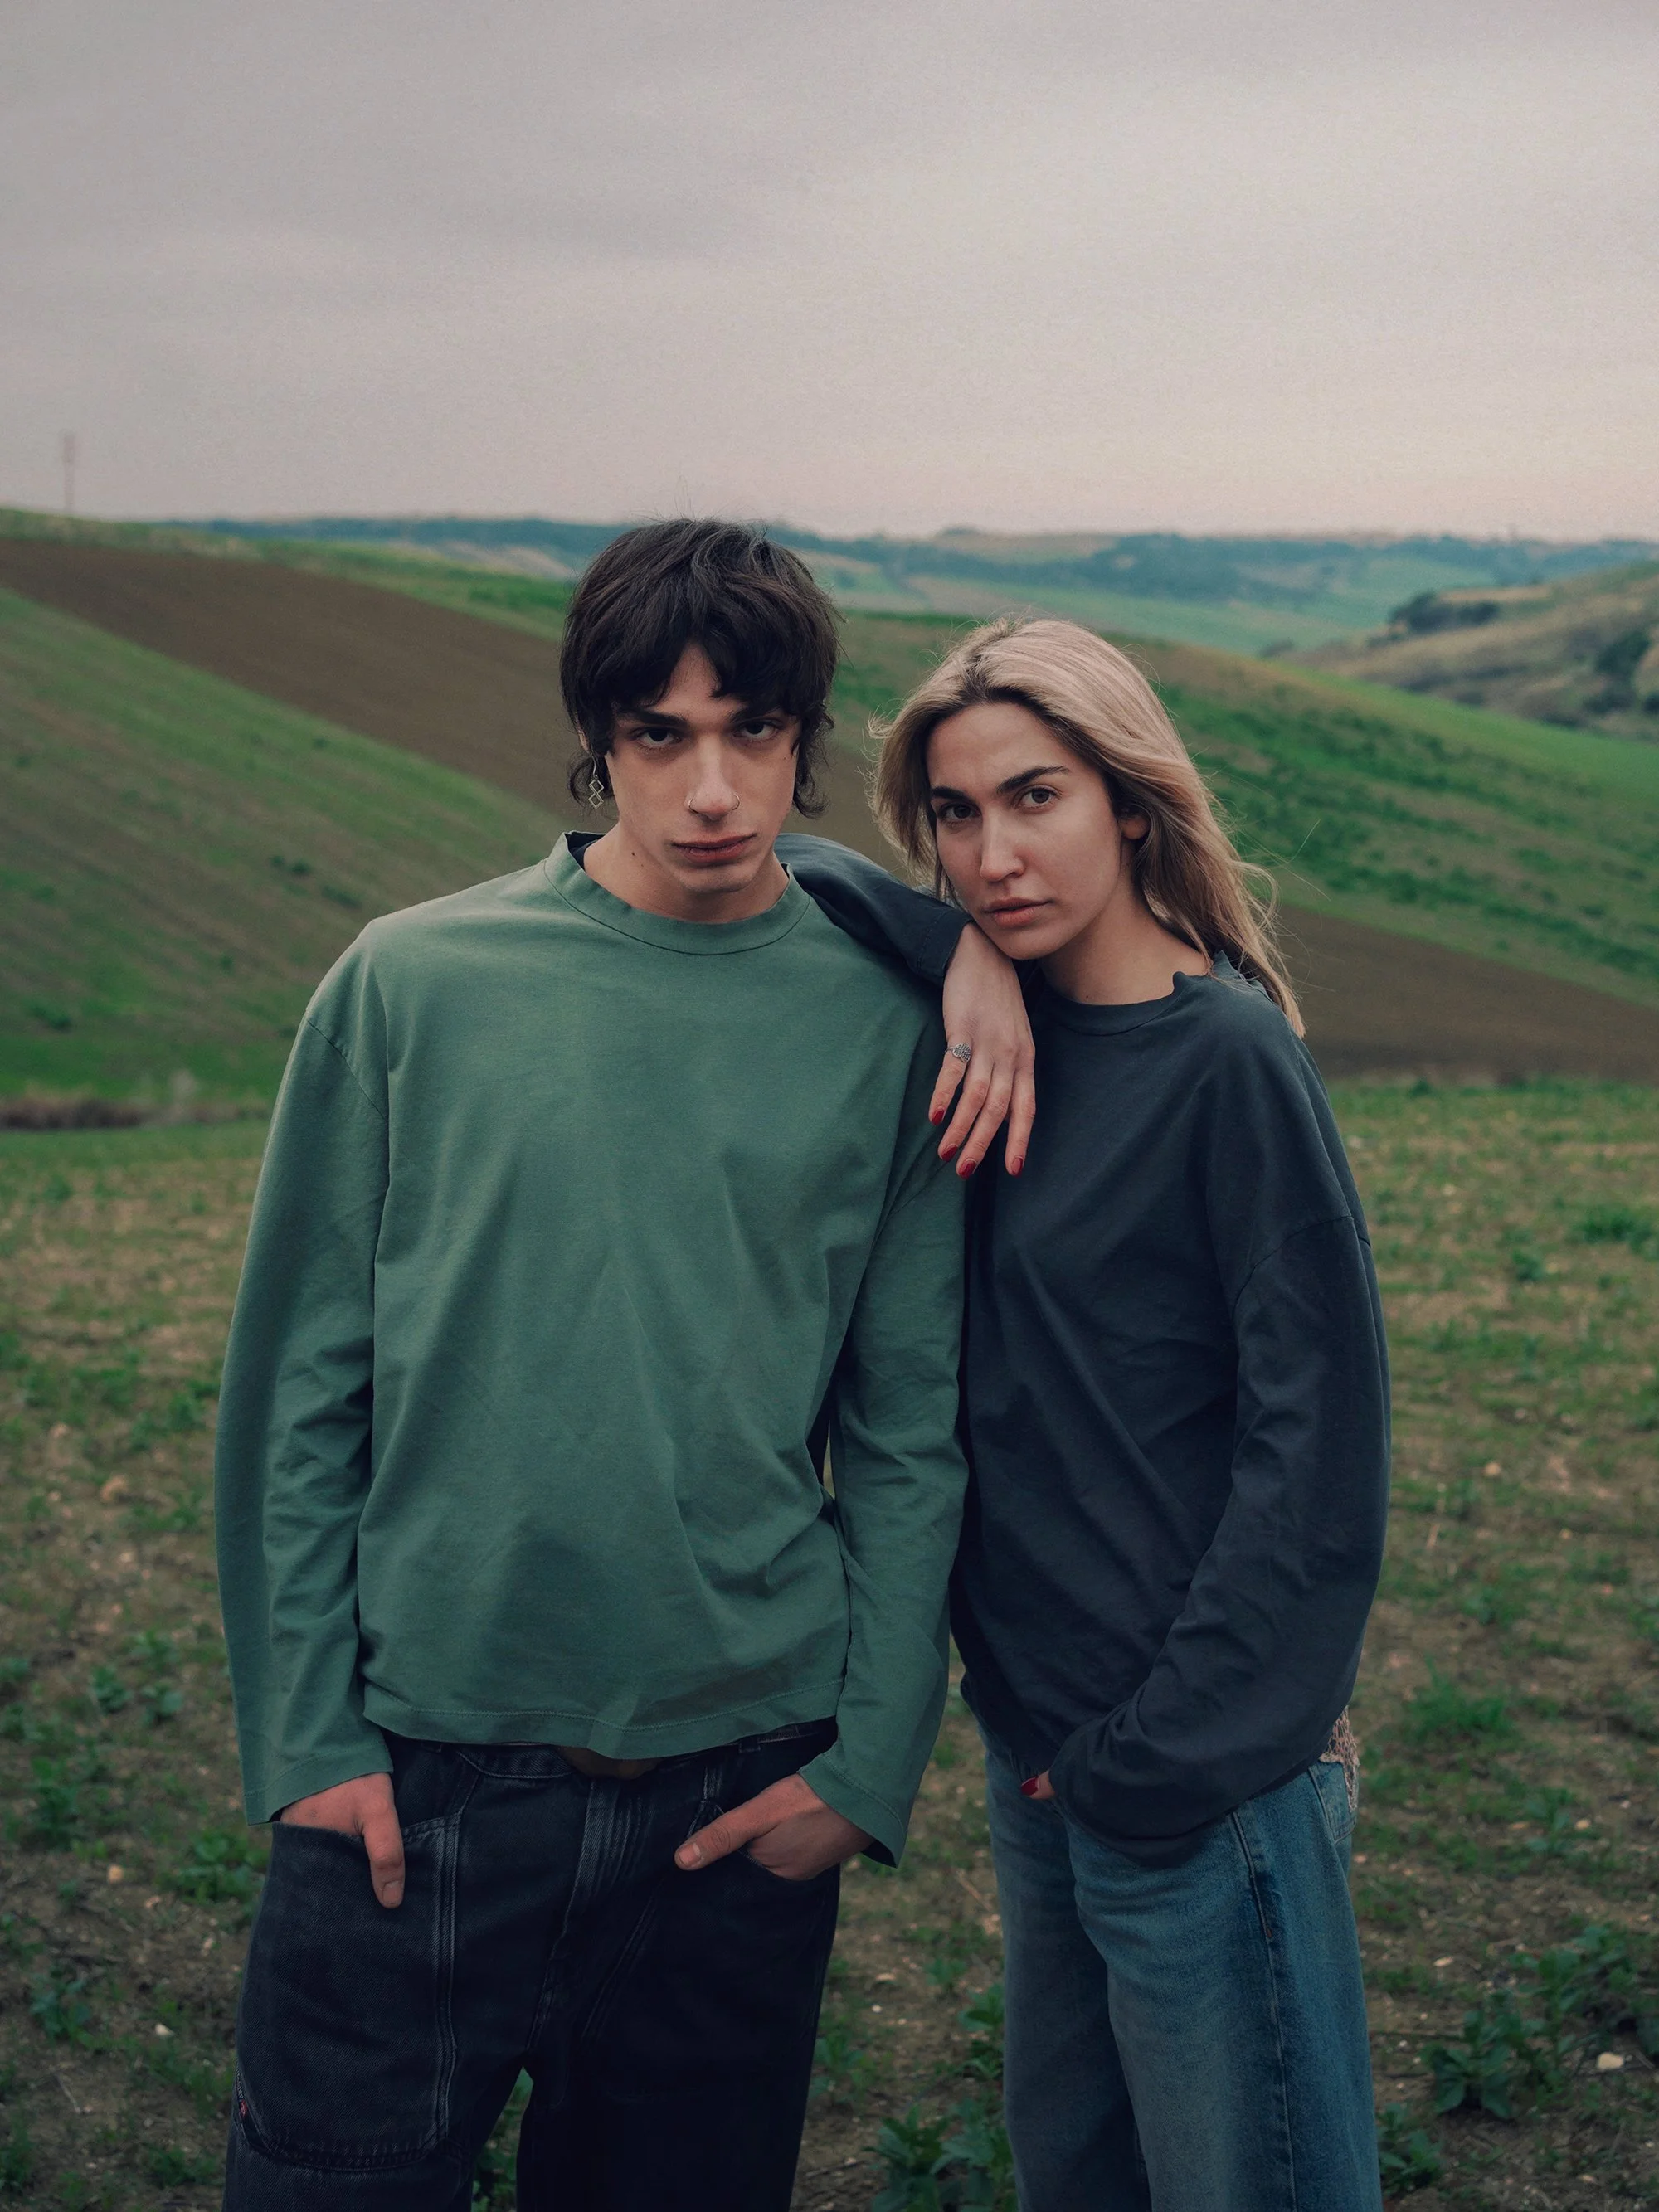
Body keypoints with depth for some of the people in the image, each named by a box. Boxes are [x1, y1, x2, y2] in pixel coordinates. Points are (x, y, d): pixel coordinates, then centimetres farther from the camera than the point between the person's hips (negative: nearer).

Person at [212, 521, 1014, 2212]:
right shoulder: (412, 984, -3)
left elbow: (910, 1434, 3)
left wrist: (872, 1760, -2)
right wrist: (306, 1735, -3)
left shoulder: (886, 1031, 0)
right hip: (418, 1778, -1)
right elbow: (298, 1388, 1)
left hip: (745, 1795, 1)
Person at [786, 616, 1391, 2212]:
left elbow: (1317, 1443, -17)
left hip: (1200, 1777, -7)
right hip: (1038, 1746, 7)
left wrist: (1161, 1761, -16)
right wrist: (971, 970, -8)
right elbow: (792, 873, 9)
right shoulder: (1010, 1032, 4)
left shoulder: (1229, 1057, -16)